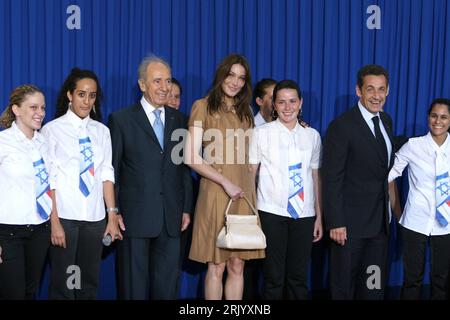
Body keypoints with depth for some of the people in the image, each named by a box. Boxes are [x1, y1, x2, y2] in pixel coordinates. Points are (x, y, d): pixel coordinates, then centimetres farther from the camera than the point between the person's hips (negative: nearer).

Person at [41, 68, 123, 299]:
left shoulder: (102, 131, 10)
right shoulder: (52, 129, -1)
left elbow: (106, 175, 8)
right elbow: (48, 179, -5)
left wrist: (112, 216, 1)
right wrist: (54, 222, -11)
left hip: (95, 217, 4)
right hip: (64, 216, -3)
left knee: (90, 282, 9)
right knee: (62, 283, 2)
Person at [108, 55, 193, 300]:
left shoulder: (178, 119, 11)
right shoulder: (121, 119, -2)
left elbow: (183, 167, 13)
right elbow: (111, 169, -2)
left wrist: (186, 208, 9)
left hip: (171, 218, 4)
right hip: (135, 216, -4)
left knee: (167, 286, 10)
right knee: (133, 286, 5)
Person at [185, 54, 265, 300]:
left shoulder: (245, 111, 16)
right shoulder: (203, 106, -1)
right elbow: (192, 157, -9)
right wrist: (225, 182, -13)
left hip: (243, 192, 5)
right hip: (215, 191, -4)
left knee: (237, 266, 6)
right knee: (216, 267, -1)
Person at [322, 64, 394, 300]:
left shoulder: (386, 121, 9)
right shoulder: (342, 126, -14)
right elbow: (332, 179, -16)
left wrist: (387, 210, 10)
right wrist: (335, 223, -19)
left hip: (380, 219, 7)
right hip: (351, 222, -7)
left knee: (374, 287, 14)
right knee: (343, 285, 7)